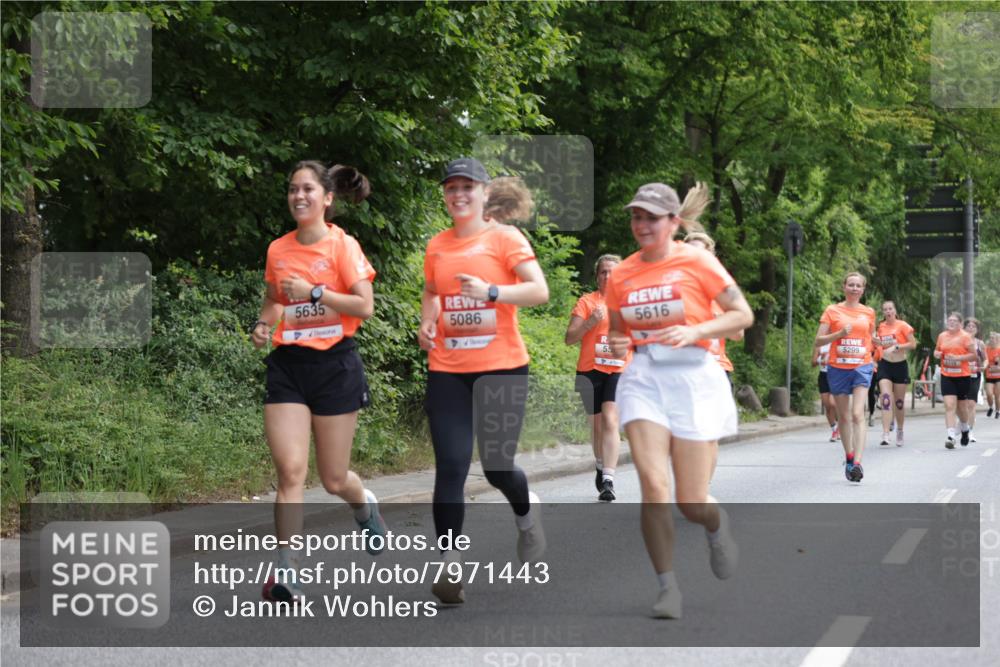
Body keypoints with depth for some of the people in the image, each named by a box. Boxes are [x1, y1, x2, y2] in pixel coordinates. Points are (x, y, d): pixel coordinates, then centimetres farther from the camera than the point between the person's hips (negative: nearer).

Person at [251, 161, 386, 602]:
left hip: (334, 364, -3)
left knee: (333, 480, 6)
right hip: (287, 366, 3)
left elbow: (364, 305, -12)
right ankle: (286, 573, -13)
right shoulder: (278, 250, 8)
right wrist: (263, 323, 4)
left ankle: (365, 505, 42)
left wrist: (315, 292, -18)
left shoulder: (342, 245, -5)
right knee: (290, 470, -12)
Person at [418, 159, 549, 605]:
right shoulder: (437, 246, 10)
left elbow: (539, 290, -10)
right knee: (450, 468, -7)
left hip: (501, 367, -3)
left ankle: (526, 512, 37)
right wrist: (427, 323, 7)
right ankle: (450, 564, -6)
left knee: (497, 467, 2)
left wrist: (490, 292, -23)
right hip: (447, 370, 3)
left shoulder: (504, 238, -2)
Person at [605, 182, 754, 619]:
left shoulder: (696, 262, -4)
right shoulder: (621, 275, 7)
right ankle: (668, 588, -6)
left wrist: (696, 331, -16)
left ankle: (717, 528, 37)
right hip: (643, 378, 2)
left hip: (693, 379, -2)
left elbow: (743, 315, -2)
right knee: (653, 483, -16)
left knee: (692, 504, -1)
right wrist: (616, 344, -3)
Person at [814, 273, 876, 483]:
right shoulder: (832, 310, 2)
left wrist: (870, 354, 11)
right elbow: (818, 341, -2)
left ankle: (857, 463, -23)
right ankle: (849, 457, 27)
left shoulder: (869, 313, 8)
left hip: (862, 367, 0)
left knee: (857, 414, -15)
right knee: (844, 416, 10)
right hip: (838, 368, 0)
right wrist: (840, 333, -15)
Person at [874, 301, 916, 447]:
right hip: (885, 365, 1)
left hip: (900, 365, -1)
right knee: (886, 399, -14)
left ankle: (900, 431, 32)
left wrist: (897, 347, -17)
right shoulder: (880, 327, 6)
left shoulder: (902, 326, -5)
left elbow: (913, 344, -6)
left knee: (899, 401, 9)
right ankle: (885, 435, -20)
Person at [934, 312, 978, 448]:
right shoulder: (942, 336, 7)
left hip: (962, 376, -2)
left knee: (961, 407, 10)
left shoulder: (965, 337, -5)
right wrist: (937, 354, -2)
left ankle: (965, 429, 39)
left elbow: (974, 355, -6)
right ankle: (951, 436, -17)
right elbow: (937, 350, 22)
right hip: (946, 376, 2)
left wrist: (958, 357, -18)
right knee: (949, 405, -12)